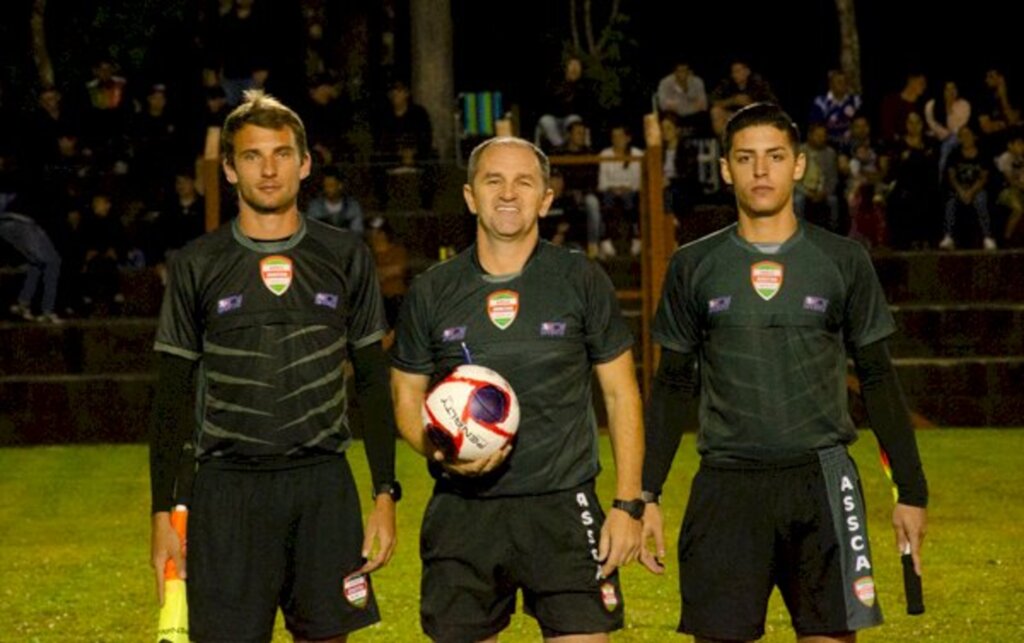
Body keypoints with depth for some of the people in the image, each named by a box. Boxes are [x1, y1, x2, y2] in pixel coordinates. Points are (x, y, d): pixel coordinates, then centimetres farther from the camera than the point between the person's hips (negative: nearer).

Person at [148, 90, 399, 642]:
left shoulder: (345, 257, 8)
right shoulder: (198, 265, 4)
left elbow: (372, 383, 11)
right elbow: (172, 397, 6)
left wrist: (385, 496, 4)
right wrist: (163, 513, 0)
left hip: (324, 487, 1)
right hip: (228, 488, -1)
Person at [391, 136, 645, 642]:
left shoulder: (582, 281, 2)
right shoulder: (431, 291, 5)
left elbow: (621, 394, 5)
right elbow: (407, 396, 13)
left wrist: (628, 504, -2)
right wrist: (439, 452, -9)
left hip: (561, 507, -2)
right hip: (462, 511, 2)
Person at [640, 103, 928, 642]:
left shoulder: (843, 261, 5)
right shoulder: (694, 267, 7)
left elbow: (878, 379, 9)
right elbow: (673, 388, 12)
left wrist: (911, 490, 5)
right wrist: (645, 495, 6)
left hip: (821, 478, -1)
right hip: (726, 485, 1)